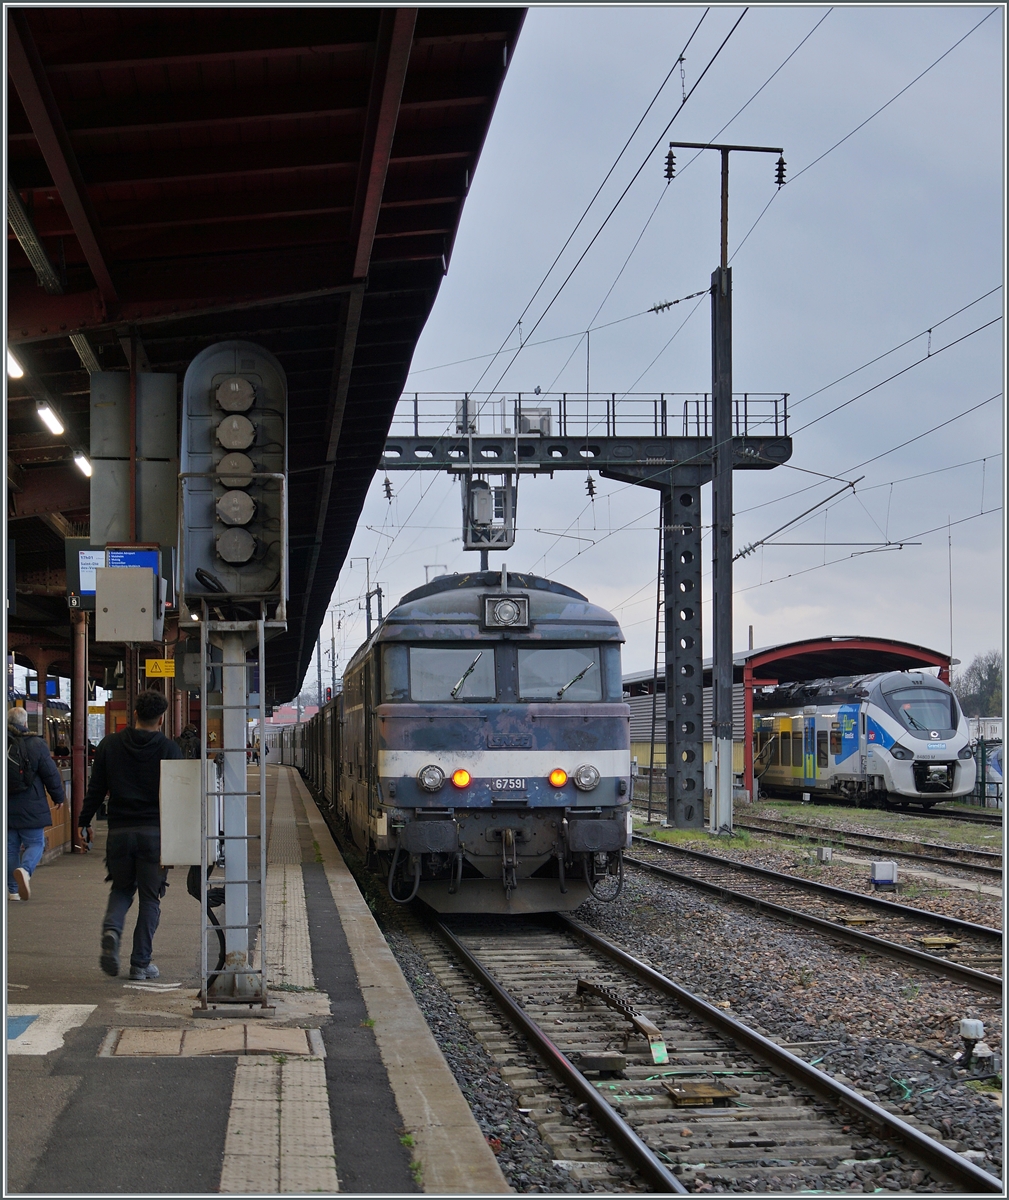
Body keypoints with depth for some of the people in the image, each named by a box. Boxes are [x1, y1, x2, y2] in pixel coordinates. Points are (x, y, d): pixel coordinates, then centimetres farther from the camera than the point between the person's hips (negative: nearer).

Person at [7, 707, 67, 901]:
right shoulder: (36, 744, -9)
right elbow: (51, 774, -5)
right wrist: (59, 797, 9)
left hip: (7, 809, 3)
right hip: (30, 808, -3)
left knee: (10, 847, 12)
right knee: (35, 843, 6)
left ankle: (13, 890, 14)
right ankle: (25, 869, -23)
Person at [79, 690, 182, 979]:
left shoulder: (110, 745, 4)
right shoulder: (169, 749, -2)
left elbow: (96, 789, 6)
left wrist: (84, 822, 14)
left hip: (119, 831, 2)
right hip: (155, 832, -2)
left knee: (122, 888, 19)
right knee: (150, 897, 6)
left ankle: (111, 929, -11)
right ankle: (140, 963, 5)